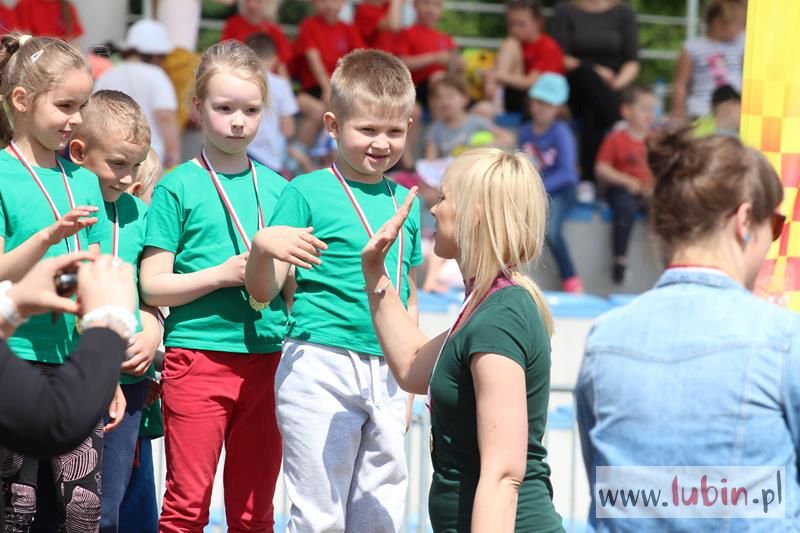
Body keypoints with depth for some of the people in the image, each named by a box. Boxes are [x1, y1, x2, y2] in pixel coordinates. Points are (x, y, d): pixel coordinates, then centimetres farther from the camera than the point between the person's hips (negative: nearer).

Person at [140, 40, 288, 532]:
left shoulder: (276, 188, 11)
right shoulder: (179, 187, -1)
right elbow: (152, 285, -5)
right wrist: (223, 274, -15)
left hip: (267, 358, 4)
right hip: (198, 357, -4)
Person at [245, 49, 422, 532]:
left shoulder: (405, 203, 14)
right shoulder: (308, 192, -2)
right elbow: (264, 291, -3)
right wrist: (263, 246, -23)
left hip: (385, 378, 5)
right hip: (321, 368, -5)